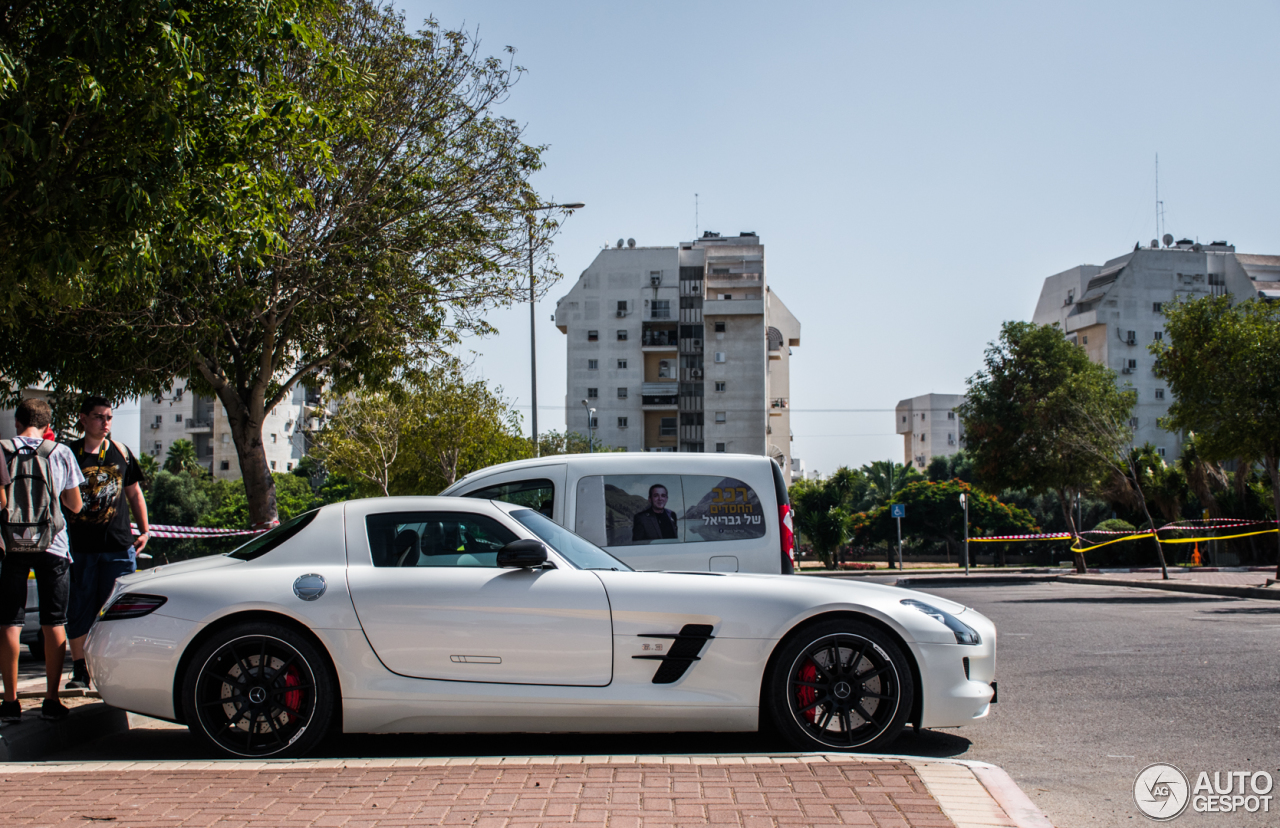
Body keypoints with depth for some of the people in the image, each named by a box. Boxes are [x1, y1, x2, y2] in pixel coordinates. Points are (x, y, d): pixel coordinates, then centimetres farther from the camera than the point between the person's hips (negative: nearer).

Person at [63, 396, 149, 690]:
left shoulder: (121, 453, 10)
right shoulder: (69, 454, 3)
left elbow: (134, 493, 18)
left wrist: (144, 530, 11)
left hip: (119, 545, 2)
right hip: (80, 546, -1)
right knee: (79, 610, 2)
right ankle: (80, 671, 11)